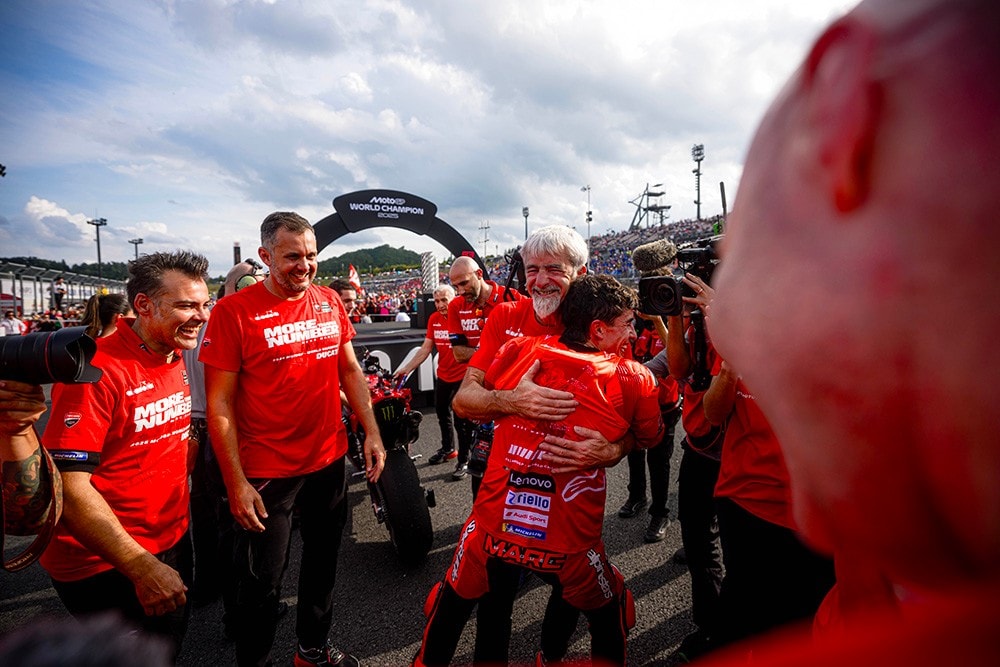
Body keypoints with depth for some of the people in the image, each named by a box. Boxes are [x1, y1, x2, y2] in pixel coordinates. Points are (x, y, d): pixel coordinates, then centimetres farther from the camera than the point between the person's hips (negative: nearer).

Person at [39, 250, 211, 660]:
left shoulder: (177, 362, 3)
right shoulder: (97, 370, -23)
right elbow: (67, 485, -27)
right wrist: (141, 566, -26)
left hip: (171, 545, 8)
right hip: (104, 567, -7)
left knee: (170, 646, 24)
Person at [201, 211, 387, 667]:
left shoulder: (330, 302, 1)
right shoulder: (234, 312, -13)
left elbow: (351, 370, 9)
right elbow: (219, 404, -12)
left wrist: (372, 433, 2)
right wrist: (236, 483, -14)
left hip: (330, 460, 5)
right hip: (266, 471, -5)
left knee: (323, 562, 21)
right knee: (262, 582, 10)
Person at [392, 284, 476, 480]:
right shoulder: (434, 319, 0)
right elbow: (426, 348, 5)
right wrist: (406, 368, 4)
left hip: (462, 376, -7)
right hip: (442, 375, 7)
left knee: (462, 420, -3)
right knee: (442, 414, 22)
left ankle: (464, 461, 13)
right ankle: (447, 448, 45)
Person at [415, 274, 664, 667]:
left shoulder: (516, 352, -6)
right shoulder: (633, 380, -11)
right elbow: (651, 439, 7)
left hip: (492, 528, 2)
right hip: (567, 546, -1)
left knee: (453, 598, 31)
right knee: (609, 611, 31)